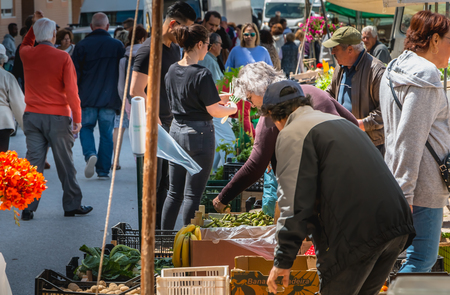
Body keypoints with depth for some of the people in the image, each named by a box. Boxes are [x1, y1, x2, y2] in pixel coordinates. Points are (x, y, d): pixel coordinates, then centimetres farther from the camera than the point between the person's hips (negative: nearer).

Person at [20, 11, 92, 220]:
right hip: (57, 117, -3)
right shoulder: (63, 57, -9)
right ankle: (72, 205, 15)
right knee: (65, 163, 7)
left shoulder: (27, 55, 0)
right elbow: (71, 90, -11)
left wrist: (35, 24, 28)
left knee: (34, 161, 4)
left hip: (32, 116, 3)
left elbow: (25, 44, 28)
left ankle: (28, 208, -1)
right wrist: (77, 118, -5)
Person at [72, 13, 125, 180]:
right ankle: (103, 171, 6)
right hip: (110, 98, 1)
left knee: (86, 128, 14)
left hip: (88, 97, -1)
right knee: (107, 134, 7)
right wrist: (122, 99, 18)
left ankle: (90, 154, -13)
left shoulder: (82, 45, -3)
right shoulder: (117, 46, 1)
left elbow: (75, 74, 0)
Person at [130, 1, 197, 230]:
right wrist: (156, 121, -19)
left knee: (165, 182, 12)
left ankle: (160, 229, 19)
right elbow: (135, 91, -20)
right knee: (153, 181, -4)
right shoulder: (150, 50, -16)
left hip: (169, 124, 9)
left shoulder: (175, 48, 13)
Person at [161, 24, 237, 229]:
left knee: (174, 192, 13)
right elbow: (214, 111, -14)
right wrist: (231, 109, 7)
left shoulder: (172, 71, 5)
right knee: (192, 195, -1)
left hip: (176, 131, 7)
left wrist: (218, 98, 21)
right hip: (199, 134, -7)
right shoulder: (202, 74, -17)